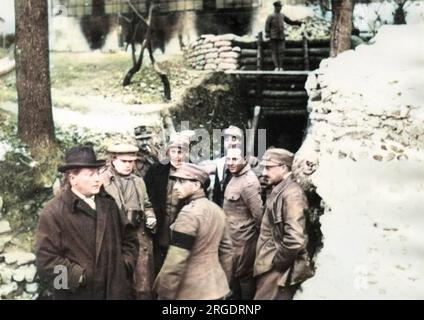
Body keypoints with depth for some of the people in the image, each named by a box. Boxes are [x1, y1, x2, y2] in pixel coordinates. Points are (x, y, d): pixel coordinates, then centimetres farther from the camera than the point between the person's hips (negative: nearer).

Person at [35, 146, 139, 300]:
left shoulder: (108, 203, 6)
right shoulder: (54, 212, -11)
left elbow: (129, 238, 14)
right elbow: (46, 261, -16)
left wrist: (125, 265, 1)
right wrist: (82, 278, -18)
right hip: (79, 294, -5)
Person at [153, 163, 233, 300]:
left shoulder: (189, 213, -20)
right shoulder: (217, 210, 7)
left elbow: (176, 260, -24)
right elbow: (226, 249, 14)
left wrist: (164, 293, -17)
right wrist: (224, 280, 22)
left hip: (191, 291, -8)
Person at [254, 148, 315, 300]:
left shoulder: (291, 193, -19)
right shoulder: (278, 190, 12)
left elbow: (295, 239, -28)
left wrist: (277, 262, -16)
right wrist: (269, 260, 13)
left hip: (278, 270, -9)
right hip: (269, 266, 9)